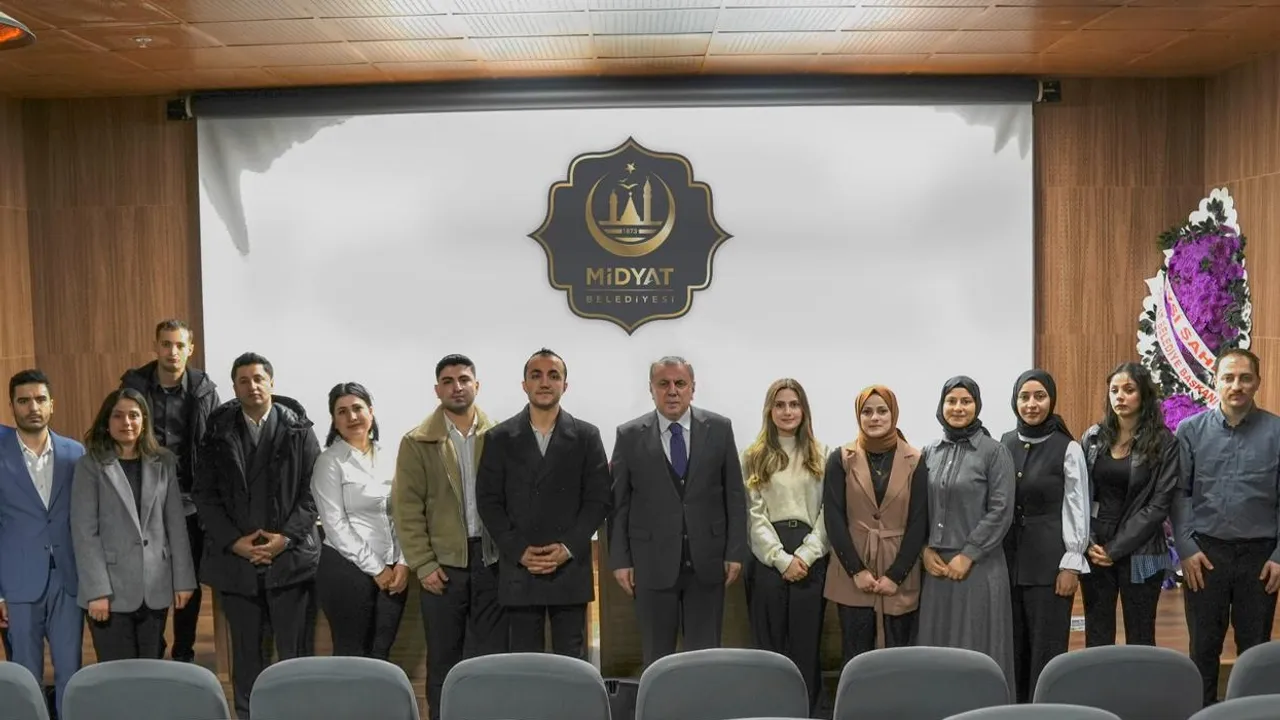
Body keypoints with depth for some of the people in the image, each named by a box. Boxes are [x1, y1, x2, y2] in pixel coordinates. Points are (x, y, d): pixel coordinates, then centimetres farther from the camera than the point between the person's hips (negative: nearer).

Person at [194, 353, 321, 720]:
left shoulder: (298, 429, 1)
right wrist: (234, 540, -8)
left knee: (295, 649, 1)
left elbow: (314, 490, -2)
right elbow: (205, 494, 3)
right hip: (235, 557, 2)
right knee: (246, 650, 9)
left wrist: (286, 536, -12)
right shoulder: (218, 432, 6)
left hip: (291, 555, -1)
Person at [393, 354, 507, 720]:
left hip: (492, 559, 1)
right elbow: (407, 508, -2)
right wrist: (423, 564, -7)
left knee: (492, 657, 6)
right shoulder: (417, 442, 0)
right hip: (443, 563, -1)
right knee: (444, 659, 7)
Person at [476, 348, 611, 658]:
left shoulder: (586, 436, 6)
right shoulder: (500, 438, 6)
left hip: (571, 569, 0)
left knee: (572, 661, 4)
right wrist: (519, 551, -9)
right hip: (518, 570, 0)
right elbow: (488, 501, 2)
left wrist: (568, 548, -10)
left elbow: (598, 499, 2)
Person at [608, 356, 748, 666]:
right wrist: (620, 560, -1)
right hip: (653, 562, 0)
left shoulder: (719, 429, 2)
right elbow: (618, 503, 2)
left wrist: (735, 552, -1)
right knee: (657, 657, 8)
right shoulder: (629, 436, 1)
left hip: (707, 561, 1)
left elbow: (735, 495, 4)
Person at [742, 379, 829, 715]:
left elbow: (828, 511, 2)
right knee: (770, 640, 4)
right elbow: (755, 514, -1)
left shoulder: (821, 454, 8)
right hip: (769, 558, 0)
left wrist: (806, 554, -10)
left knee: (807, 640, 3)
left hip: (811, 558, 1)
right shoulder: (754, 456, 5)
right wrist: (782, 558, -10)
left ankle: (807, 710, 14)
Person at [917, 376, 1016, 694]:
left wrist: (967, 555, -12)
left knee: (977, 648, 1)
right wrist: (925, 549, -3)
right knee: (937, 646, 7)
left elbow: (1001, 512, -9)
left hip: (978, 567, -4)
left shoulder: (994, 452, -4)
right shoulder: (930, 453, 9)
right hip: (936, 566, 4)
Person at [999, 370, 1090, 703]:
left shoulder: (1068, 449, -5)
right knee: (1013, 647, 9)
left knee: (1047, 649, 0)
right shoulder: (1004, 445, 6)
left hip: (1049, 559, -4)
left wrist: (1071, 564, -9)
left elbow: (1077, 509, -5)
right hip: (1009, 557, 4)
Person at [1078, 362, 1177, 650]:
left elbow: (1158, 504, -10)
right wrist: (1088, 543, -9)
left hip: (1140, 554, -3)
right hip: (1094, 552, 3)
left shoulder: (1164, 442, -5)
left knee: (1140, 638, 7)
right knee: (1096, 637, 8)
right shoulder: (1093, 438, 5)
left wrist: (1115, 549, -12)